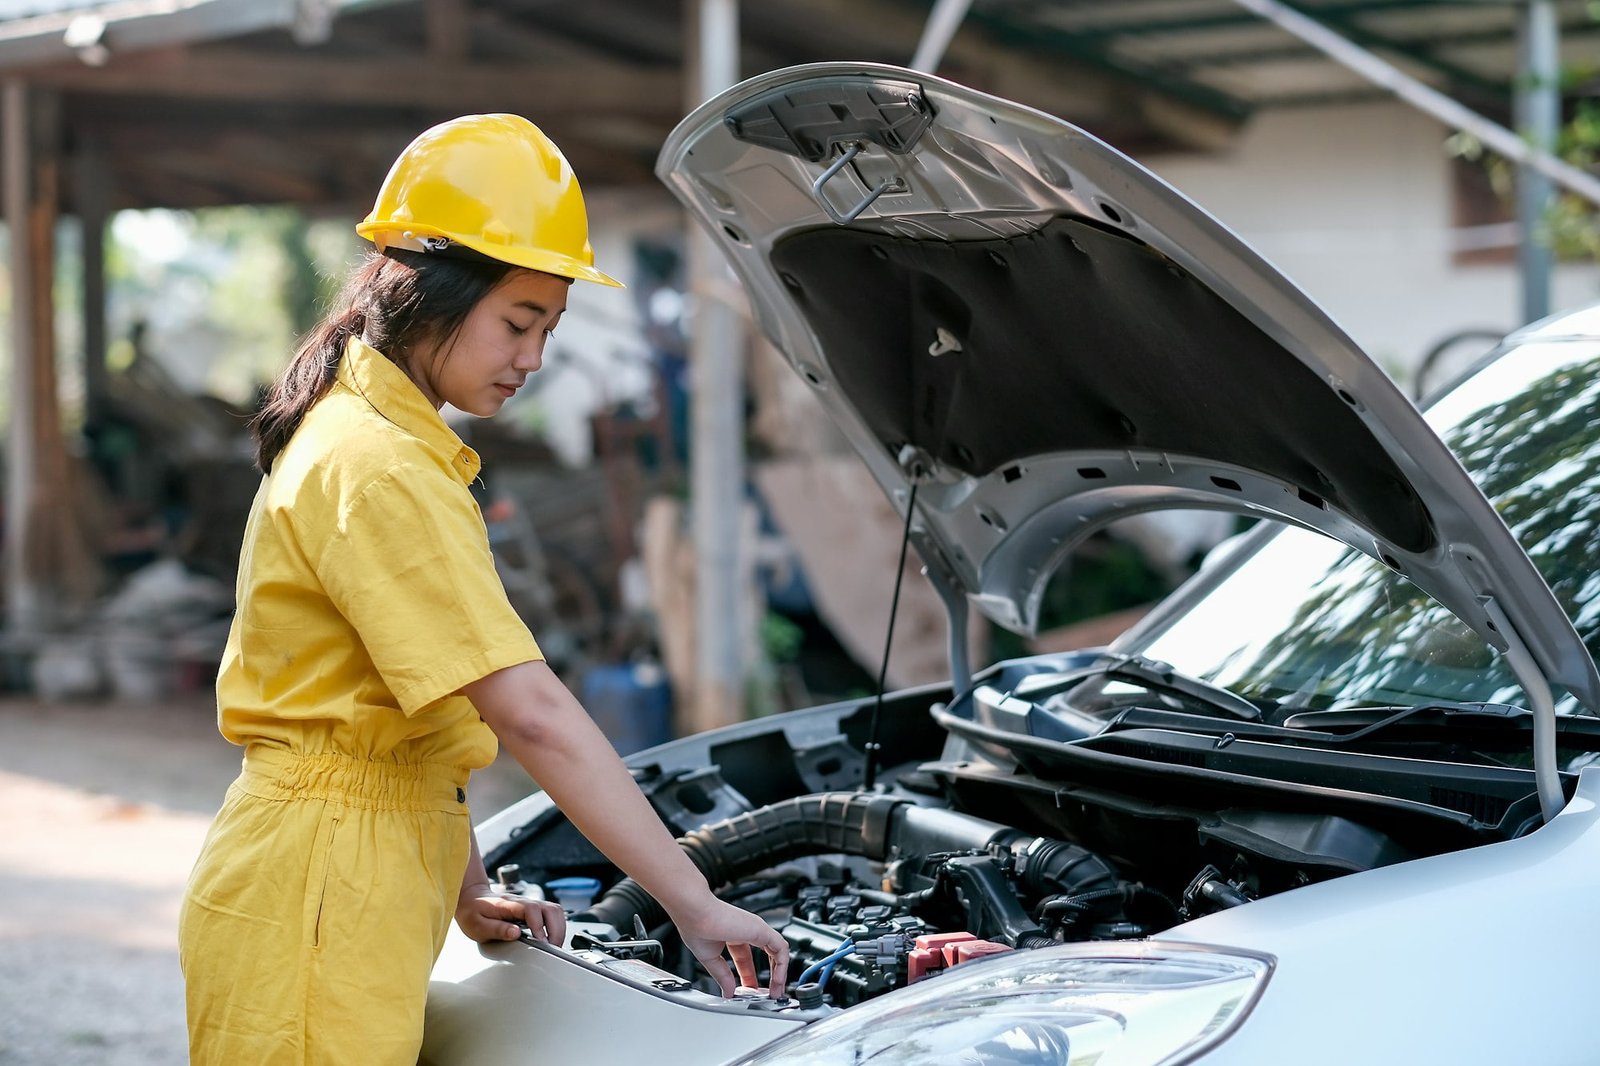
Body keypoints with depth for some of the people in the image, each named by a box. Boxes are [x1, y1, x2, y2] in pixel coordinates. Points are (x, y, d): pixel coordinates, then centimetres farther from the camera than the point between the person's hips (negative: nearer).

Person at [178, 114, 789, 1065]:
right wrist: (696, 905, -23)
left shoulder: (357, 434, 13)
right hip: (315, 904, -10)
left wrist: (467, 891, 11)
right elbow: (530, 714, -25)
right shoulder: (380, 470, -20)